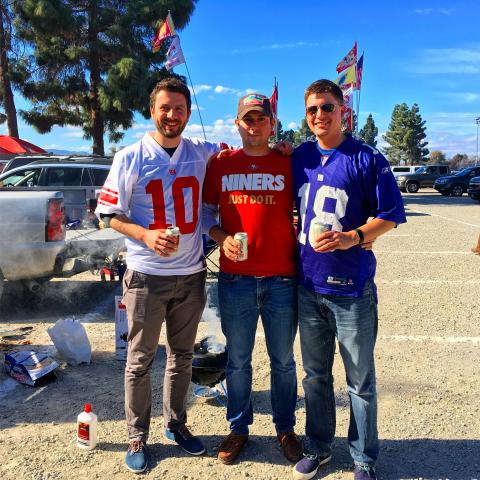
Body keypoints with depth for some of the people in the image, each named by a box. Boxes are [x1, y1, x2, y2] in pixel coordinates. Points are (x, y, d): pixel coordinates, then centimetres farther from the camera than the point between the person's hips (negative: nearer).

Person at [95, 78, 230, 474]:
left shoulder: (202, 153, 3)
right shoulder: (131, 158, -4)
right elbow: (111, 215, -2)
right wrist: (146, 235, -19)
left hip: (191, 274, 3)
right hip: (146, 276, -3)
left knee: (182, 356, 16)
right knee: (140, 360, 8)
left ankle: (176, 424, 35)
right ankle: (137, 437, 26)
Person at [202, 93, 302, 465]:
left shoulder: (289, 164, 3)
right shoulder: (221, 164, 5)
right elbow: (206, 213, 10)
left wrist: (303, 257, -6)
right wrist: (222, 238, -8)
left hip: (282, 278, 0)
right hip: (235, 278, 1)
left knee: (283, 361, 13)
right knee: (238, 361, 13)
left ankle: (285, 429, 32)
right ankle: (239, 428, 31)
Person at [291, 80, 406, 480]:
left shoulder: (367, 159, -6)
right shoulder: (298, 158, 8)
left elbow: (391, 215, -5)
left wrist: (353, 238, -20)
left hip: (352, 287, -4)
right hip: (308, 285, 4)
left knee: (361, 380, 8)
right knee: (315, 375, 17)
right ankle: (318, 447, 35)